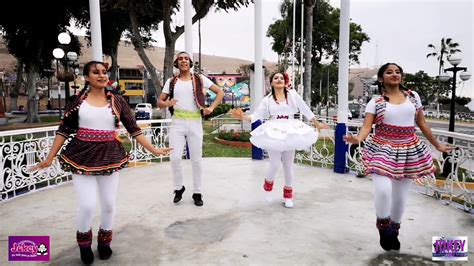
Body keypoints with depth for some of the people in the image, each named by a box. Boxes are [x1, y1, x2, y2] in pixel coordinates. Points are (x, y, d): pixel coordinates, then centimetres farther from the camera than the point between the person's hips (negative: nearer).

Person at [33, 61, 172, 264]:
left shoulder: (117, 101, 2)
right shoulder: (78, 100, 0)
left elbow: (133, 129, 2)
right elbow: (64, 130, 4)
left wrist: (153, 150, -3)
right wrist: (50, 158, 3)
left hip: (109, 156, 2)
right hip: (82, 156, -1)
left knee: (109, 204, 8)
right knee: (87, 205, -6)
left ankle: (104, 241, 33)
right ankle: (84, 242, 24)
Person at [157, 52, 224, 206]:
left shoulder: (200, 79, 4)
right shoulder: (171, 82, 8)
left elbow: (220, 92, 7)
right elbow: (159, 102, 9)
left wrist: (211, 108, -5)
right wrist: (166, 104, -14)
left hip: (195, 122, -1)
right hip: (177, 122, 1)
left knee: (196, 160, 4)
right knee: (175, 158, -8)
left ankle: (197, 193, 18)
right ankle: (178, 188, 17)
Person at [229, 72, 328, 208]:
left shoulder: (293, 94, 3)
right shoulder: (267, 99, 4)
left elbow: (305, 110, 7)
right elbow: (257, 114, -2)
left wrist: (317, 124, 12)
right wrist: (243, 117, -19)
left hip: (290, 133, 1)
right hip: (274, 133, -1)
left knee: (288, 166, 8)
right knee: (275, 164, -8)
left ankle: (288, 194, 25)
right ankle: (268, 184, 24)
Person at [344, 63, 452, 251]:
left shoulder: (413, 96, 7)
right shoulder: (375, 102, -2)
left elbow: (422, 123, 15)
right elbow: (367, 126, -12)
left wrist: (437, 145, 20)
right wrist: (358, 139, -33)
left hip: (408, 151, 3)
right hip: (383, 150, -3)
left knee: (400, 195, 11)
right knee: (383, 190, -21)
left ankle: (394, 231, 34)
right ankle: (383, 227, 8)